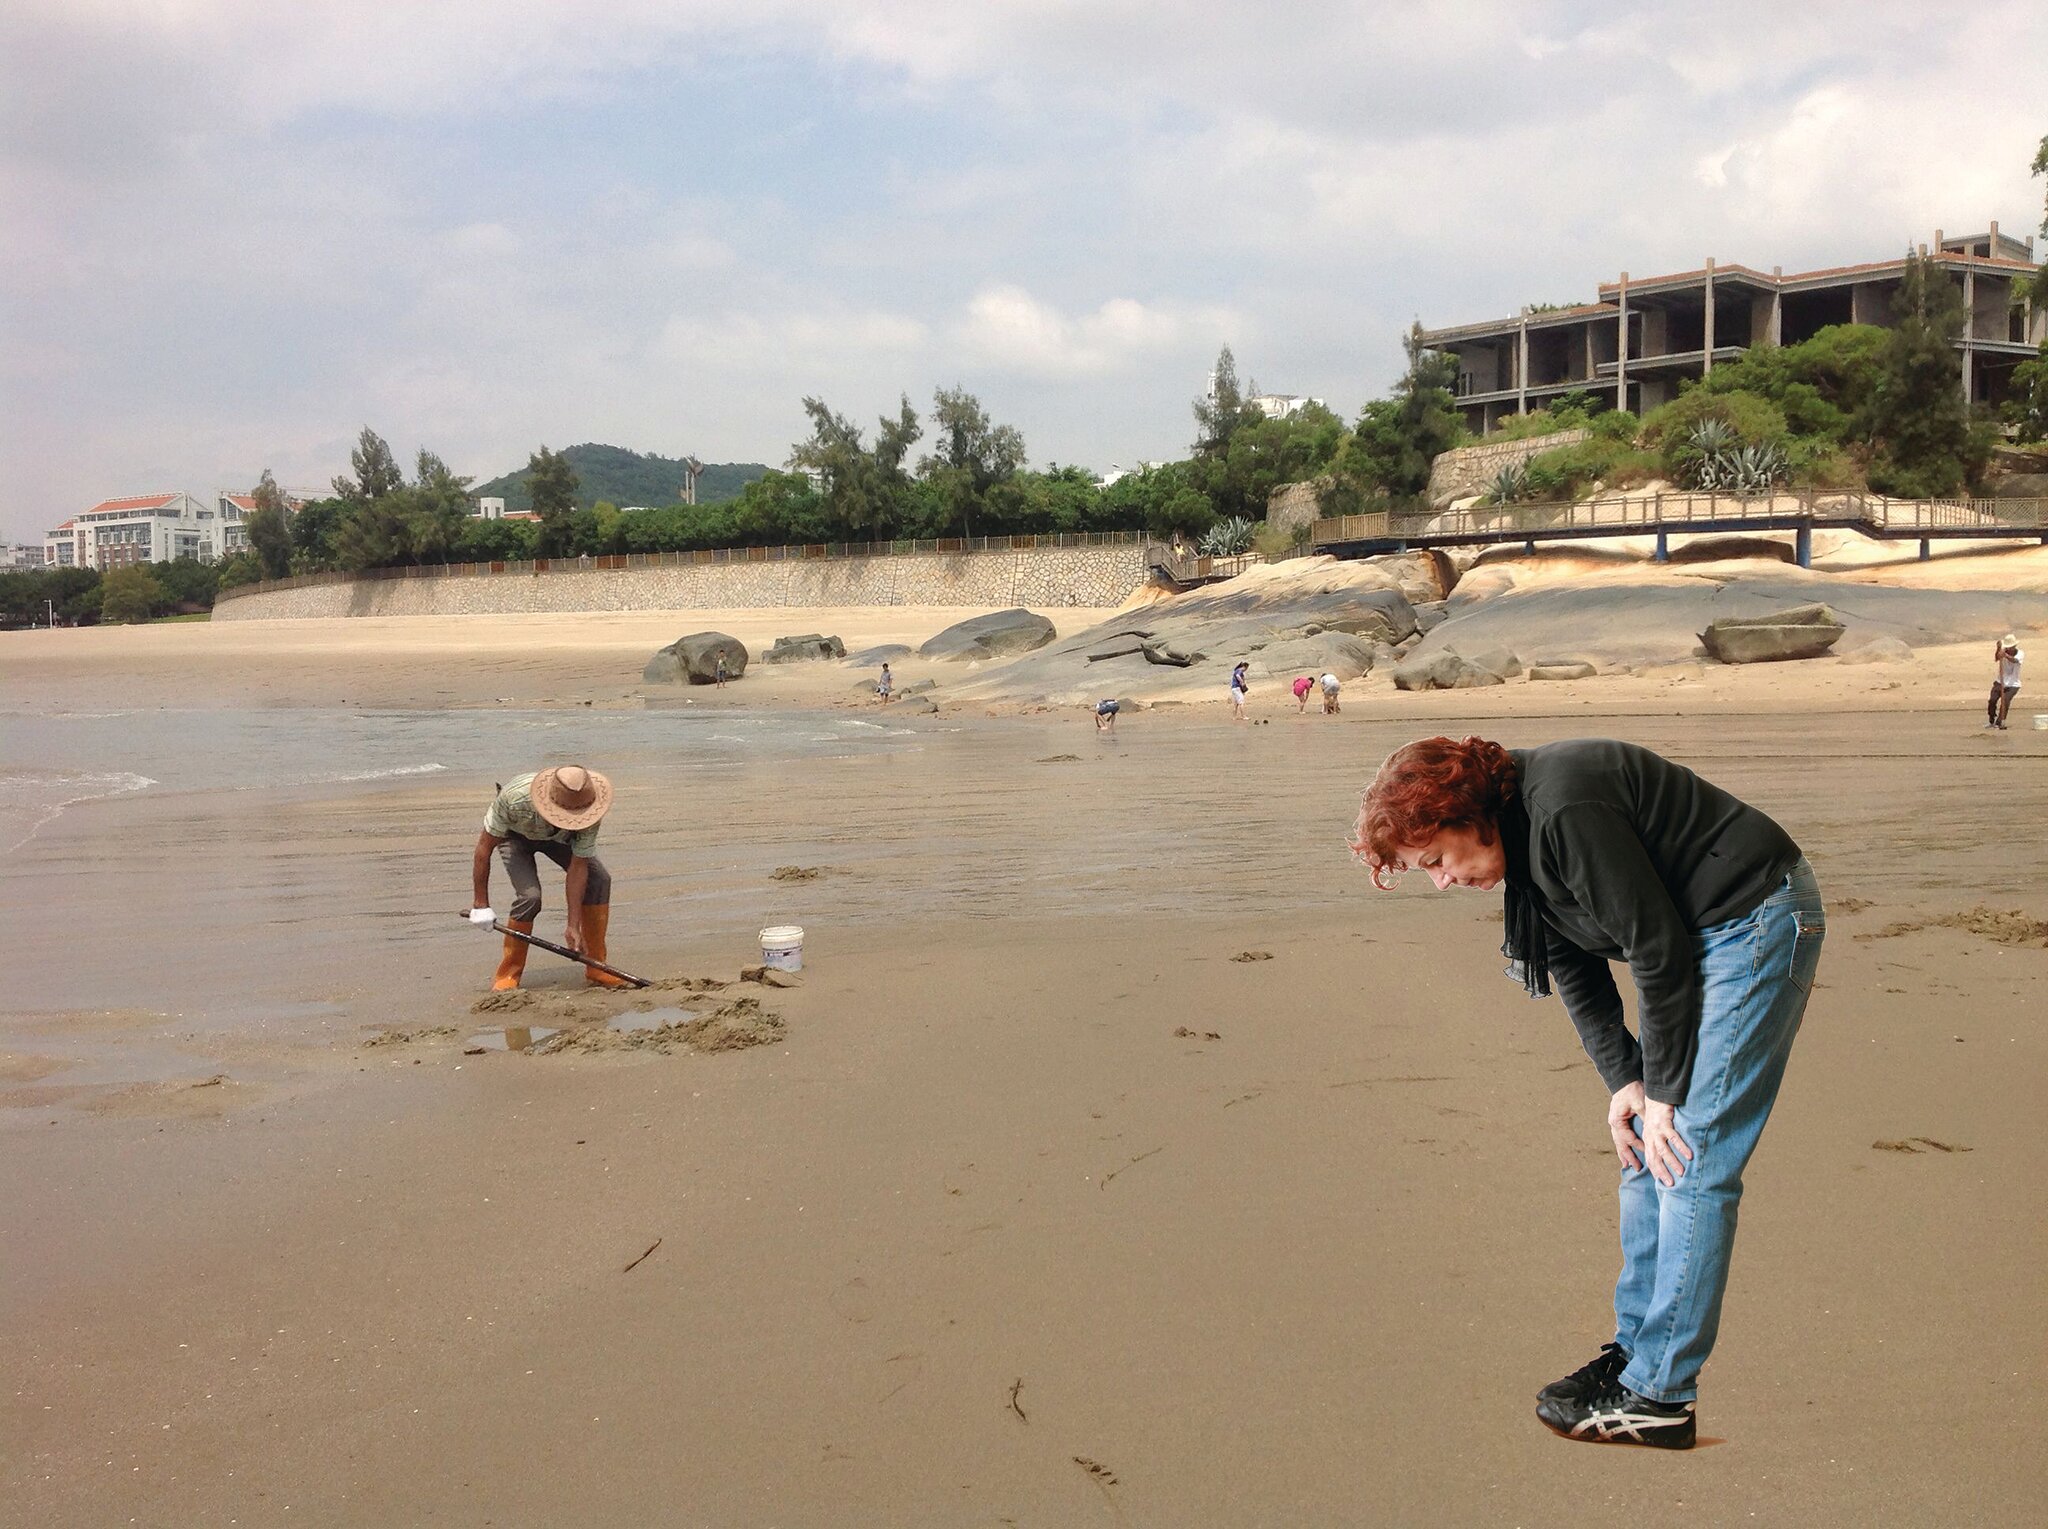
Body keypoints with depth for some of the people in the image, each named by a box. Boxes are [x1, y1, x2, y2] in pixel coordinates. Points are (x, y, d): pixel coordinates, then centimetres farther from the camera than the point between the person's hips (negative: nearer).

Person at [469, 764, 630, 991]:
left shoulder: (588, 811, -36)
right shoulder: (514, 798, -44)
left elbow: (578, 868, -29)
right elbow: (485, 845, -30)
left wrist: (573, 925, -29)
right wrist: (481, 904, -28)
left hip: (557, 837, 3)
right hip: (515, 834, -3)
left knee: (599, 879, -17)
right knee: (529, 895, -25)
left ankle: (597, 967, -3)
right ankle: (507, 975, -6)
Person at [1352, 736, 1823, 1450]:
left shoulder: (1566, 813, -28)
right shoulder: (1518, 838, 2)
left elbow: (1658, 948, -24)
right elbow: (1575, 968, 9)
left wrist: (1662, 1091, -15)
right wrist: (1624, 1080, -1)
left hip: (1762, 921, -10)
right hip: (1706, 935, 10)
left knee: (1691, 1161, -10)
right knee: (1645, 1149, 11)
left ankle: (1658, 1395, -3)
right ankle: (1635, 1350, 21)